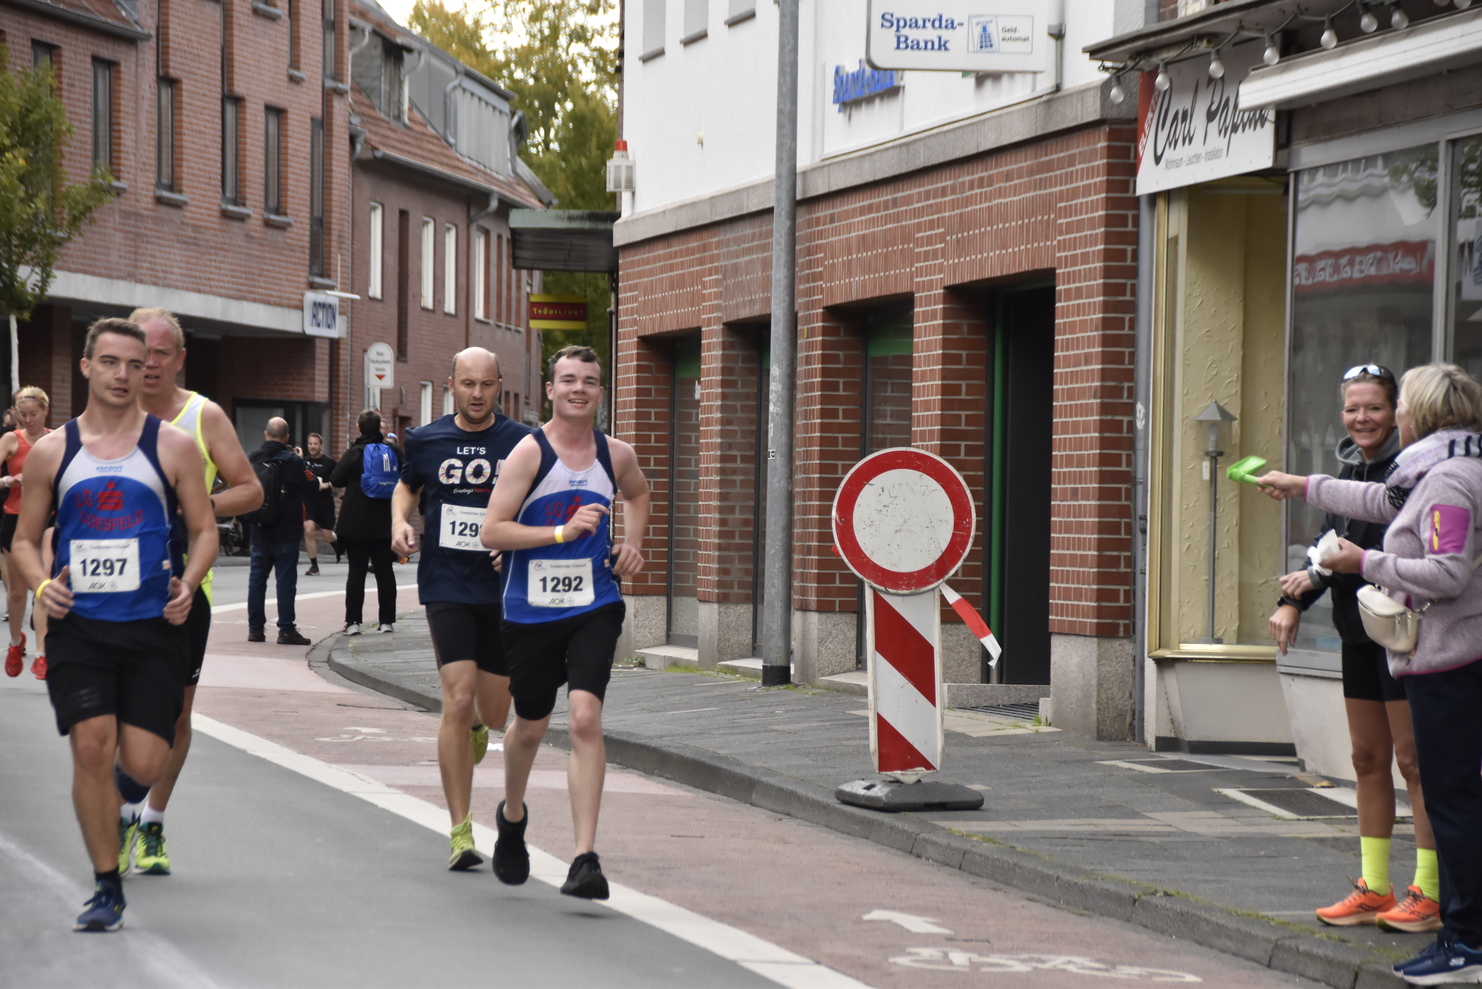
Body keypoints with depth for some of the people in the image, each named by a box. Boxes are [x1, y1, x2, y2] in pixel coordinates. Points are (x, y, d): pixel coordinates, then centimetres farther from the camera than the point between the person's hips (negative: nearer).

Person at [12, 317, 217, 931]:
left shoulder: (172, 445, 4)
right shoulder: (51, 452, 7)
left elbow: (204, 529, 7)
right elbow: (25, 539, 13)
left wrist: (187, 583, -13)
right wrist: (41, 585, -8)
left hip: (153, 627, 0)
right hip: (78, 626, 1)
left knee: (143, 765, -5)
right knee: (91, 747, -13)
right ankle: (107, 889, 1)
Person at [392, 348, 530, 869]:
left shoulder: (522, 443, -1)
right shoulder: (426, 440, 2)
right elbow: (406, 486, 22)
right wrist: (399, 521, 2)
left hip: (503, 588, 1)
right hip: (447, 586, -1)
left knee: (493, 713, 9)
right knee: (458, 703, -14)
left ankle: (475, 727, 50)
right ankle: (460, 831, -8)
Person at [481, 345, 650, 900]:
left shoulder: (617, 455, 4)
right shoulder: (530, 453, -9)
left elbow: (637, 494, 28)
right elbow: (491, 532, -15)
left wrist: (631, 544, 11)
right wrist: (562, 532, -22)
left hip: (594, 608, 1)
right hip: (531, 610, -1)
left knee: (585, 719, -16)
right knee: (530, 726, 14)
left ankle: (585, 859, -18)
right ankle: (511, 818, 45)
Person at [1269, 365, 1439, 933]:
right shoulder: (1351, 468, 13)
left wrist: (1318, 575, -22)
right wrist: (1293, 601, 4)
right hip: (1359, 630, 9)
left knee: (1414, 758, -5)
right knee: (1368, 759, 12)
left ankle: (1429, 892, -1)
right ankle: (1374, 889, 18)